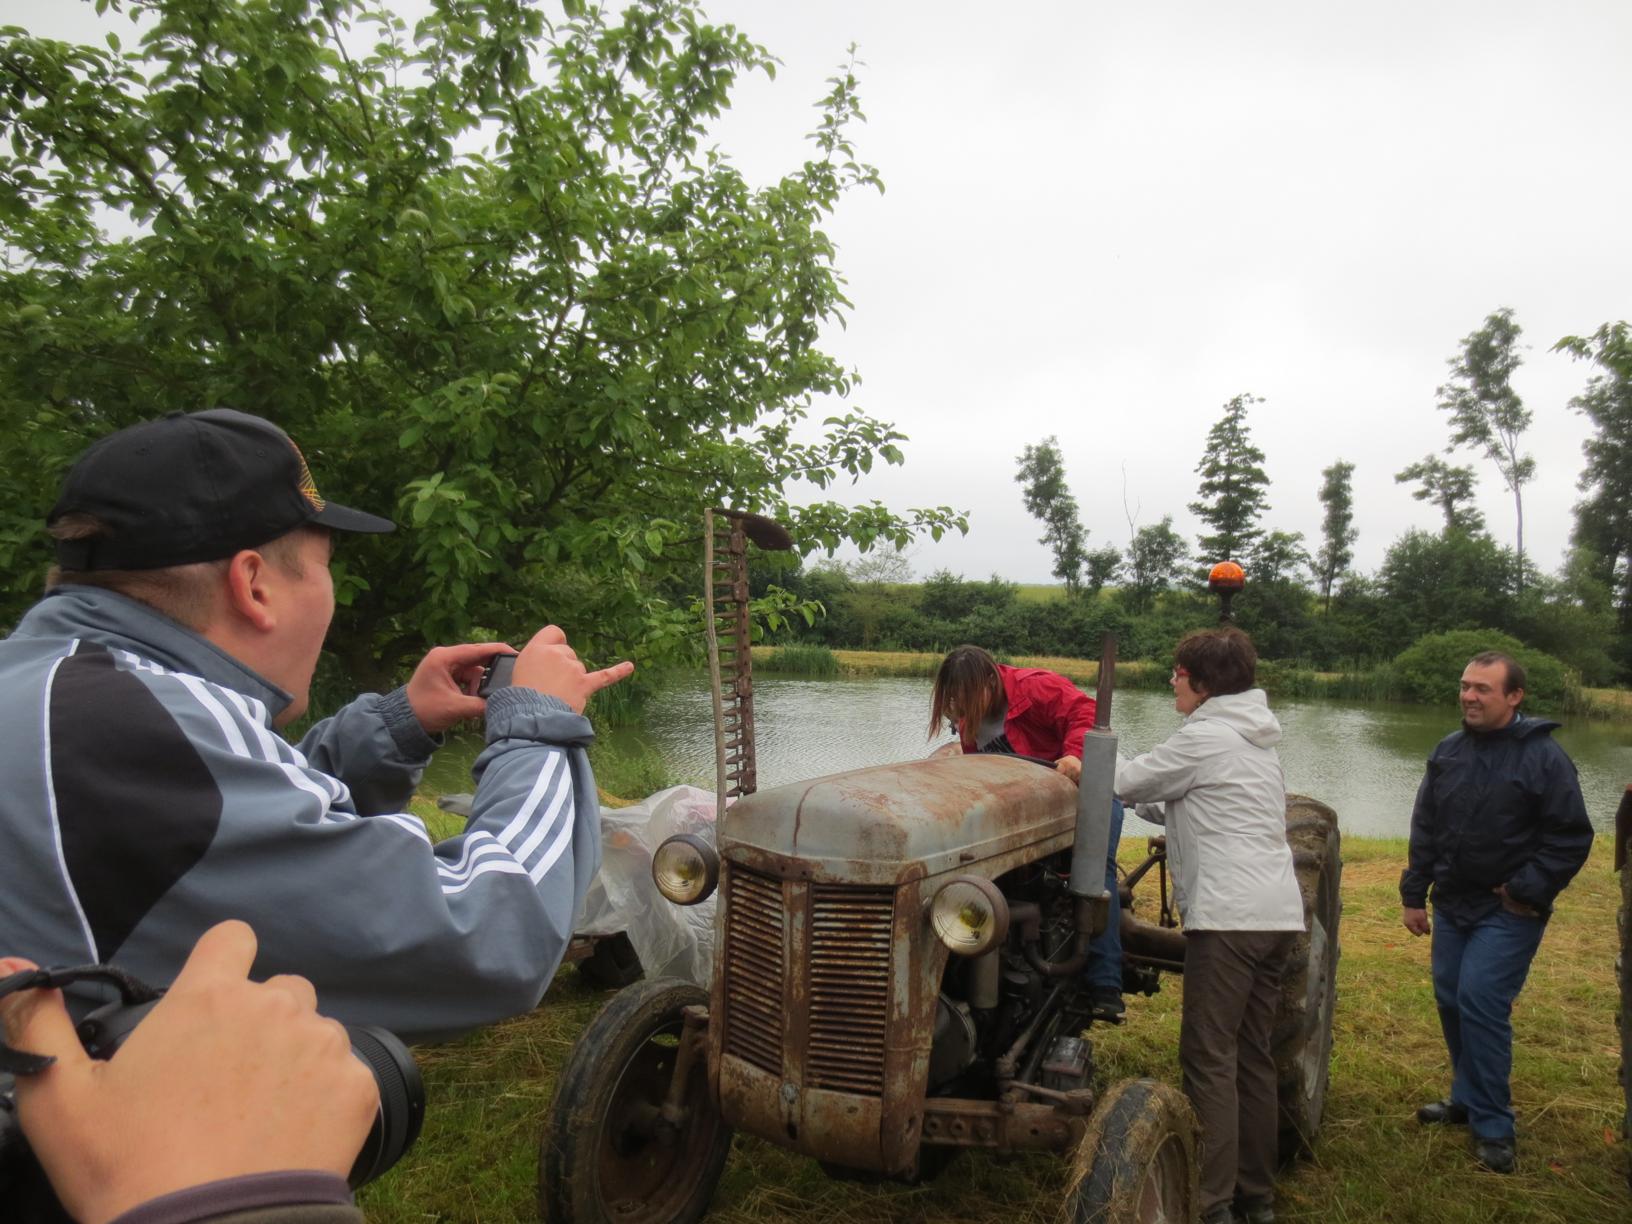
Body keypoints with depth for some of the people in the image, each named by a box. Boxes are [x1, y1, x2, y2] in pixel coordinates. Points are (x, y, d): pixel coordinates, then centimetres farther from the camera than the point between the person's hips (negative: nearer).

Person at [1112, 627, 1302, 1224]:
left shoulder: (1205, 736, -9)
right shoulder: (1254, 738, 19)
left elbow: (1128, 781, -1)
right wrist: (1141, 796, 20)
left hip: (1228, 916, -9)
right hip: (1277, 913, 9)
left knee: (1209, 1058, -4)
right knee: (1252, 1055, 14)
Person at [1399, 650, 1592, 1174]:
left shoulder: (1543, 756, -12)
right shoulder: (1448, 751, 4)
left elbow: (1572, 836, -10)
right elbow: (1425, 829, 10)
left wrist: (1527, 891, -15)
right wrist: (1414, 894, 9)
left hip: (1508, 913, -6)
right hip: (1453, 905, 6)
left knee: (1482, 1006, -9)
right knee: (1451, 1002, 11)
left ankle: (1493, 1125, 6)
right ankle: (1468, 1099, 29)